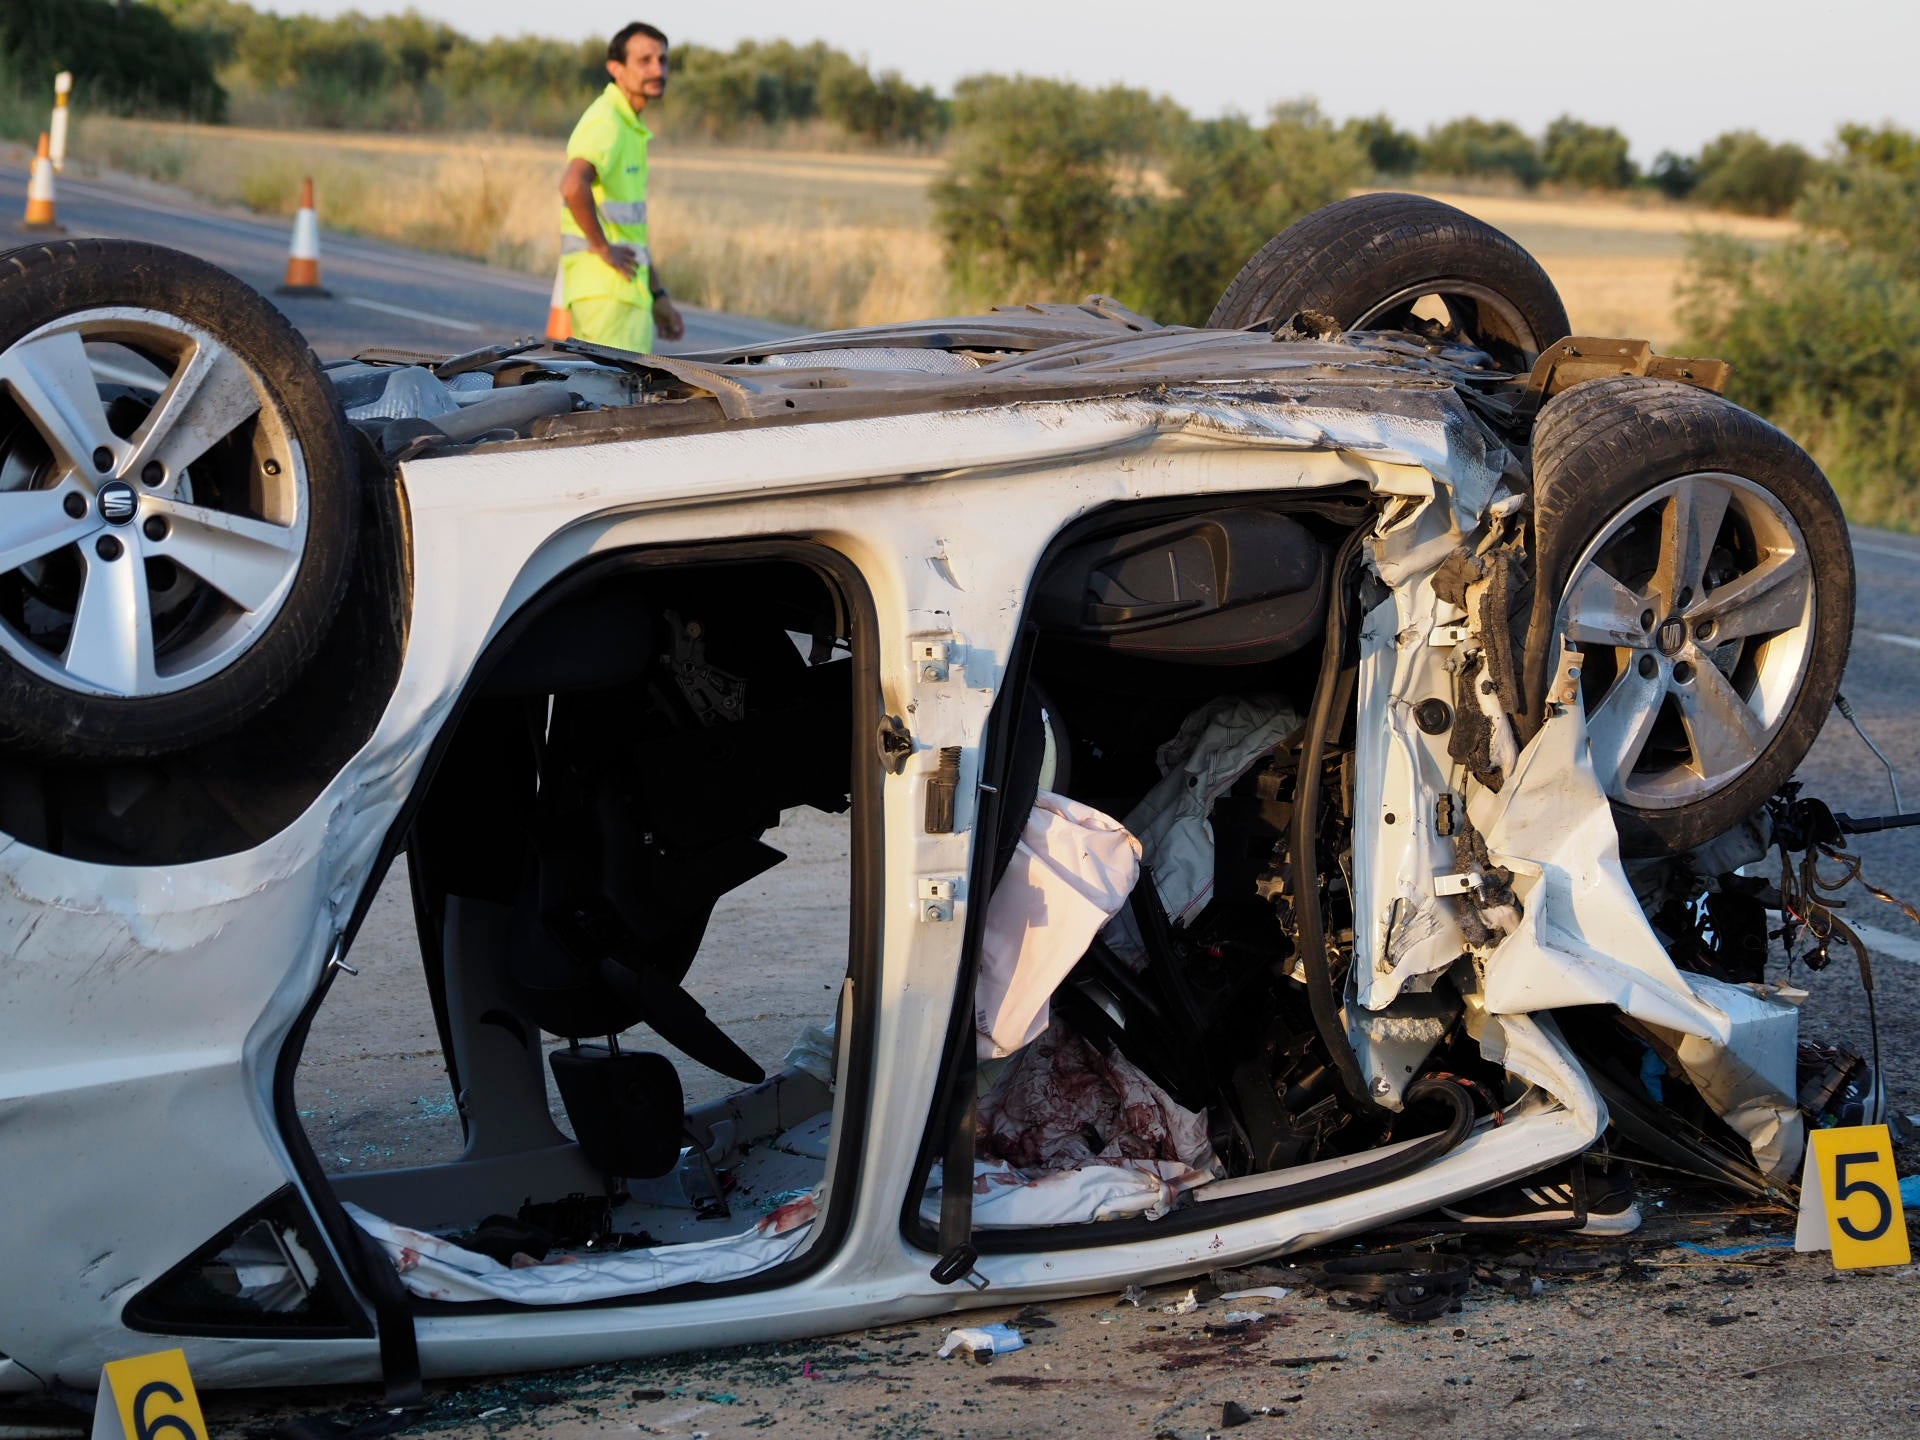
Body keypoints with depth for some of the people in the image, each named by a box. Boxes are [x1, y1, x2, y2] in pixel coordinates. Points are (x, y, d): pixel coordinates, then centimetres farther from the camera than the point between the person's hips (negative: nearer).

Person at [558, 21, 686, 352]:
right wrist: (603, 248, -21)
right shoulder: (605, 122, -12)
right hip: (607, 291, -10)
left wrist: (659, 296, 24)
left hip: (626, 291, 10)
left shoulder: (630, 127, 20)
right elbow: (573, 187, -33)